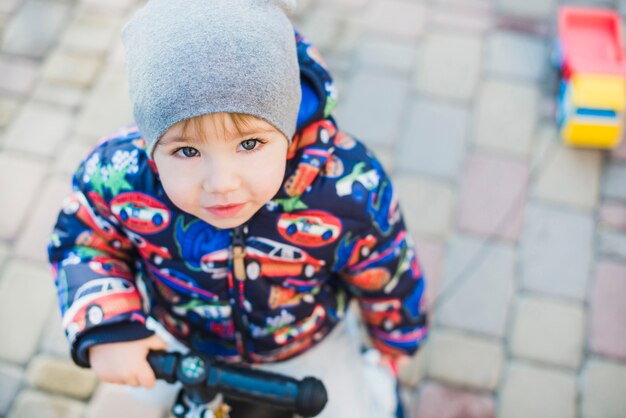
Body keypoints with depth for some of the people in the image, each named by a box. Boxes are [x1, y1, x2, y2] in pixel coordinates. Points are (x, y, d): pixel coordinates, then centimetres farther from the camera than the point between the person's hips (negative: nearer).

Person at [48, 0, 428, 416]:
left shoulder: (349, 190, -38)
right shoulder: (116, 175, -35)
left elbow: (385, 278, -16)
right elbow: (81, 241, -12)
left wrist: (395, 343, 3)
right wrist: (105, 330, -29)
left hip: (309, 349, -1)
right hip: (181, 347, 2)